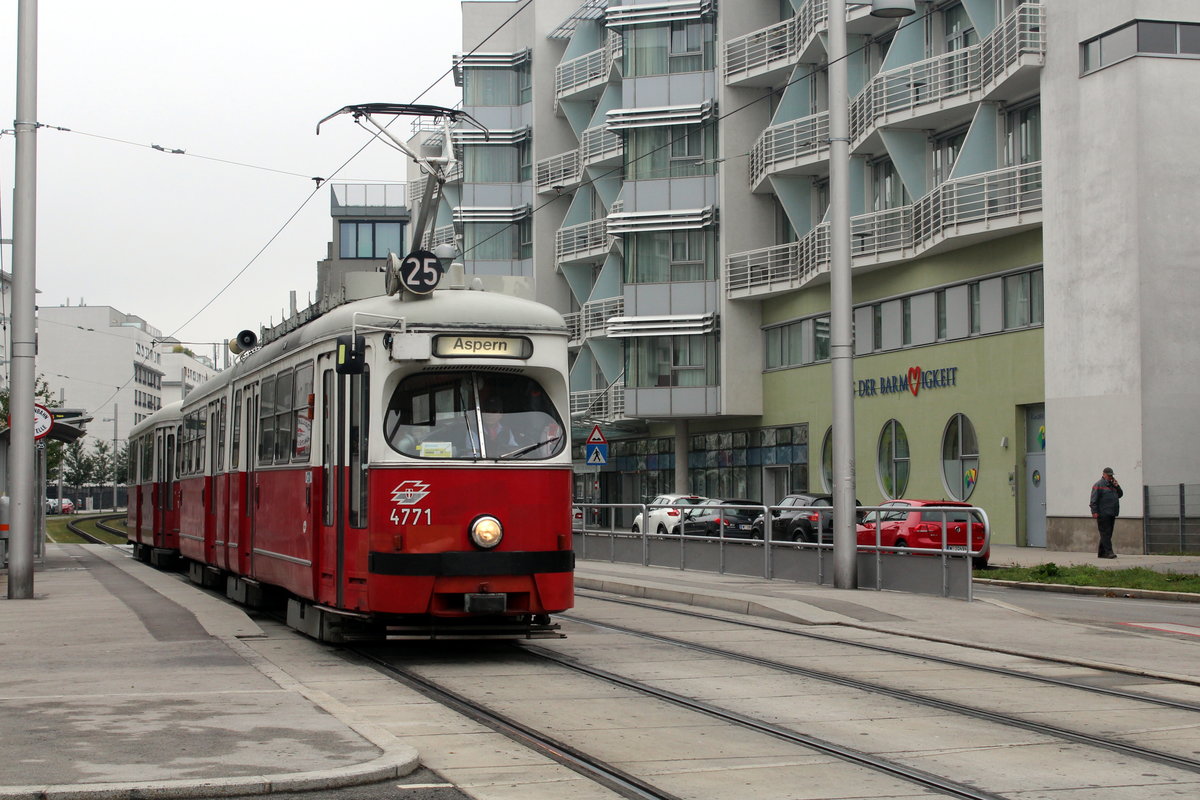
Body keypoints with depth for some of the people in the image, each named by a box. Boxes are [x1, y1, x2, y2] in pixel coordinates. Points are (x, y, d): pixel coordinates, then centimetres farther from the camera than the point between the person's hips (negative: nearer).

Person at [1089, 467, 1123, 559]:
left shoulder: (1112, 485, 20)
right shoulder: (1098, 485, -4)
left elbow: (1120, 494, 21)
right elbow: (1094, 500, -10)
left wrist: (1117, 486, 4)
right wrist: (1094, 512, -18)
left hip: (1111, 514, 8)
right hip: (1103, 514, -8)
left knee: (1107, 534, 9)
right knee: (1105, 533, -12)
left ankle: (1102, 553, 14)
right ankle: (1108, 552, -17)